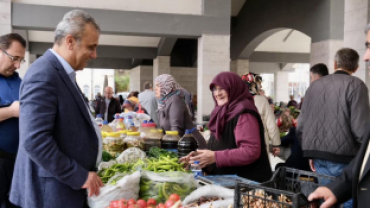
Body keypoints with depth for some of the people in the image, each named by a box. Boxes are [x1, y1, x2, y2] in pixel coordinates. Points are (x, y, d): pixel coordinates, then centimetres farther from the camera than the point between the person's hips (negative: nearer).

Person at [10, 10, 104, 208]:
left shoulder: (62, 72, 10)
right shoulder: (43, 75, -20)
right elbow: (35, 140, -26)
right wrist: (80, 177, -21)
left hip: (70, 184, 9)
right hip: (53, 191, -9)